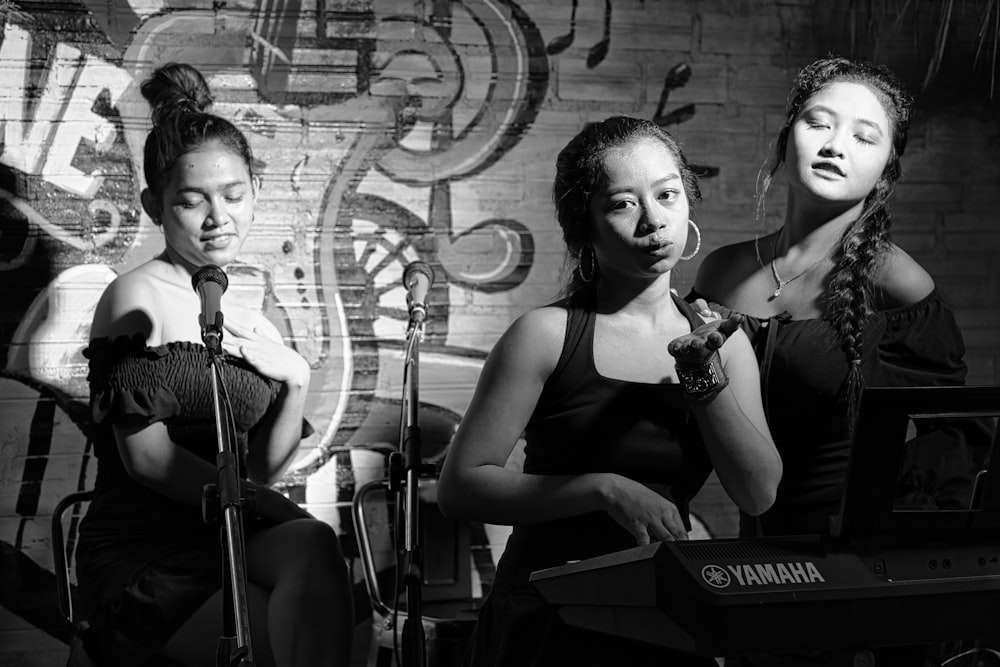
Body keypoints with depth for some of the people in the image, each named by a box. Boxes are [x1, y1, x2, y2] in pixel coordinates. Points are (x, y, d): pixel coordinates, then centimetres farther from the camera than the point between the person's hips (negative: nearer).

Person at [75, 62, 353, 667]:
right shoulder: (137, 298, -4)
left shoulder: (254, 326, 15)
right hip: (143, 554, -5)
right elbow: (147, 456, -11)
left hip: (234, 542, 5)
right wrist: (274, 508, -11)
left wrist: (296, 383, -4)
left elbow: (266, 469, 12)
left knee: (314, 545, -29)